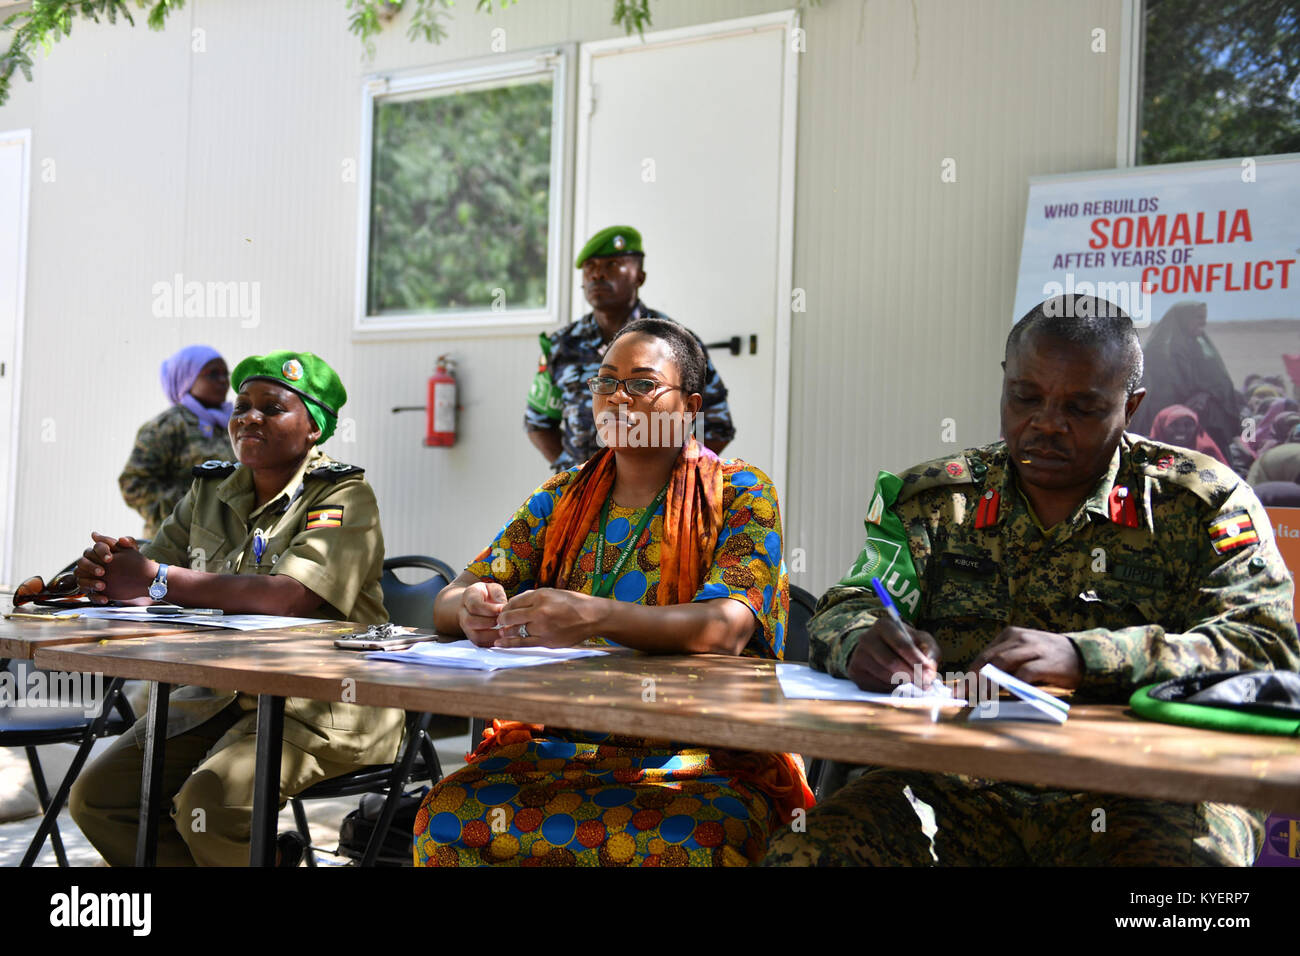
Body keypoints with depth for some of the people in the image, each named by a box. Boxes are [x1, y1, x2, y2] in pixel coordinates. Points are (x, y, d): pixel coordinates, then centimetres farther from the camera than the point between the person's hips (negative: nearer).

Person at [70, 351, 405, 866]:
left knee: (210, 803, -29)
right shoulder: (210, 490, 14)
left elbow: (294, 597, -23)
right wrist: (105, 573, -16)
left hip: (323, 701, -7)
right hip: (219, 694, 7)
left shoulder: (343, 496, -7)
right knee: (98, 794, -5)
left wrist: (158, 579, -21)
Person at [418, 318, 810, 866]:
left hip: (702, 761, -3)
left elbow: (726, 628, -16)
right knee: (446, 819, -26)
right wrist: (473, 610, -18)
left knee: (689, 845, -36)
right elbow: (448, 604, 9)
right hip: (558, 745, 3)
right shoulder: (560, 499, 15)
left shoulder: (741, 496, 1)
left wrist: (592, 616, -33)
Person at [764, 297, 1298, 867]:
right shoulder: (932, 498, 12)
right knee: (798, 855, -24)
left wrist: (1082, 658, -23)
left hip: (1140, 793, -1)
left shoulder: (1204, 502, 5)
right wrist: (863, 643, -19)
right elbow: (846, 611, 8)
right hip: (958, 786, 1)